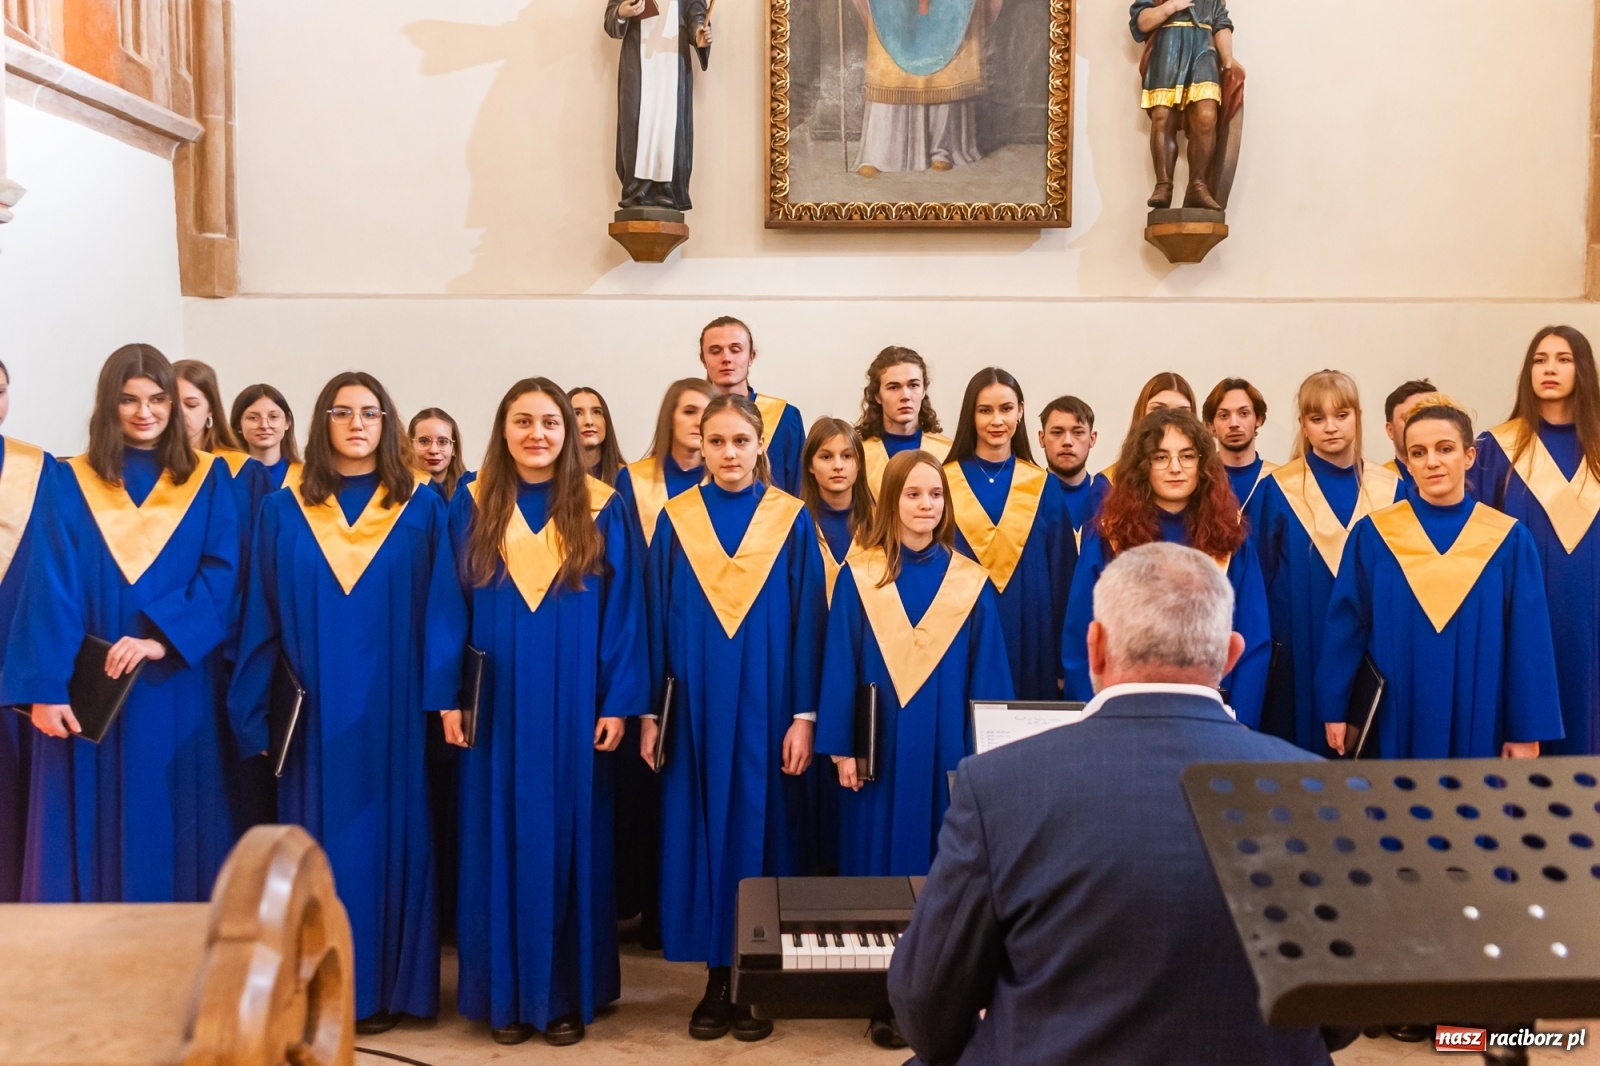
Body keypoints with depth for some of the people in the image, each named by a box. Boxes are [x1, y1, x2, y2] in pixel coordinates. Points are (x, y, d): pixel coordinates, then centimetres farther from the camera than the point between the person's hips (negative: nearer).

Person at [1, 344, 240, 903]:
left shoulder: (209, 481, 5)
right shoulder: (70, 484, 5)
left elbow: (223, 575, -4)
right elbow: (50, 590, -2)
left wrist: (163, 639, -18)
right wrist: (46, 686, -12)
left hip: (178, 693, 0)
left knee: (176, 835, 4)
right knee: (95, 838, 4)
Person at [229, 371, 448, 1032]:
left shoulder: (422, 508, 2)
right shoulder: (284, 510, 5)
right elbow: (262, 618, 5)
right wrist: (254, 707, -1)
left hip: (391, 706, -1)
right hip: (315, 709, 1)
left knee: (388, 833, 5)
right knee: (320, 839, 8)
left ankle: (386, 984, 18)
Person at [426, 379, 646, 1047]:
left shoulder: (601, 510, 0)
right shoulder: (472, 508, 3)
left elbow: (623, 612, -1)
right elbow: (448, 608, 3)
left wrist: (619, 703, -7)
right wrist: (447, 697, -4)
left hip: (572, 705, -1)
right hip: (495, 705, 1)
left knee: (568, 842, 6)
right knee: (501, 844, 7)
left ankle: (568, 993, 18)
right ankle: (506, 992, 20)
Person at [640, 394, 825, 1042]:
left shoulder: (792, 520, 0)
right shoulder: (676, 520, 4)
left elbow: (808, 622, -2)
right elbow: (656, 620, 4)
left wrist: (804, 714, -8)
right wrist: (650, 710, 0)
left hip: (766, 704, -1)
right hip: (696, 703, 2)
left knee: (760, 830, 4)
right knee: (702, 833, 6)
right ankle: (717, 979, 19)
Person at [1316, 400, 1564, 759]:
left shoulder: (1510, 540, -1)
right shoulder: (1372, 535, -3)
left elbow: (1529, 641, -2)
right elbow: (1345, 625, -1)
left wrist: (1527, 730, -4)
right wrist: (1335, 708, -3)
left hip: (1479, 718, 1)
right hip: (1394, 718, 0)